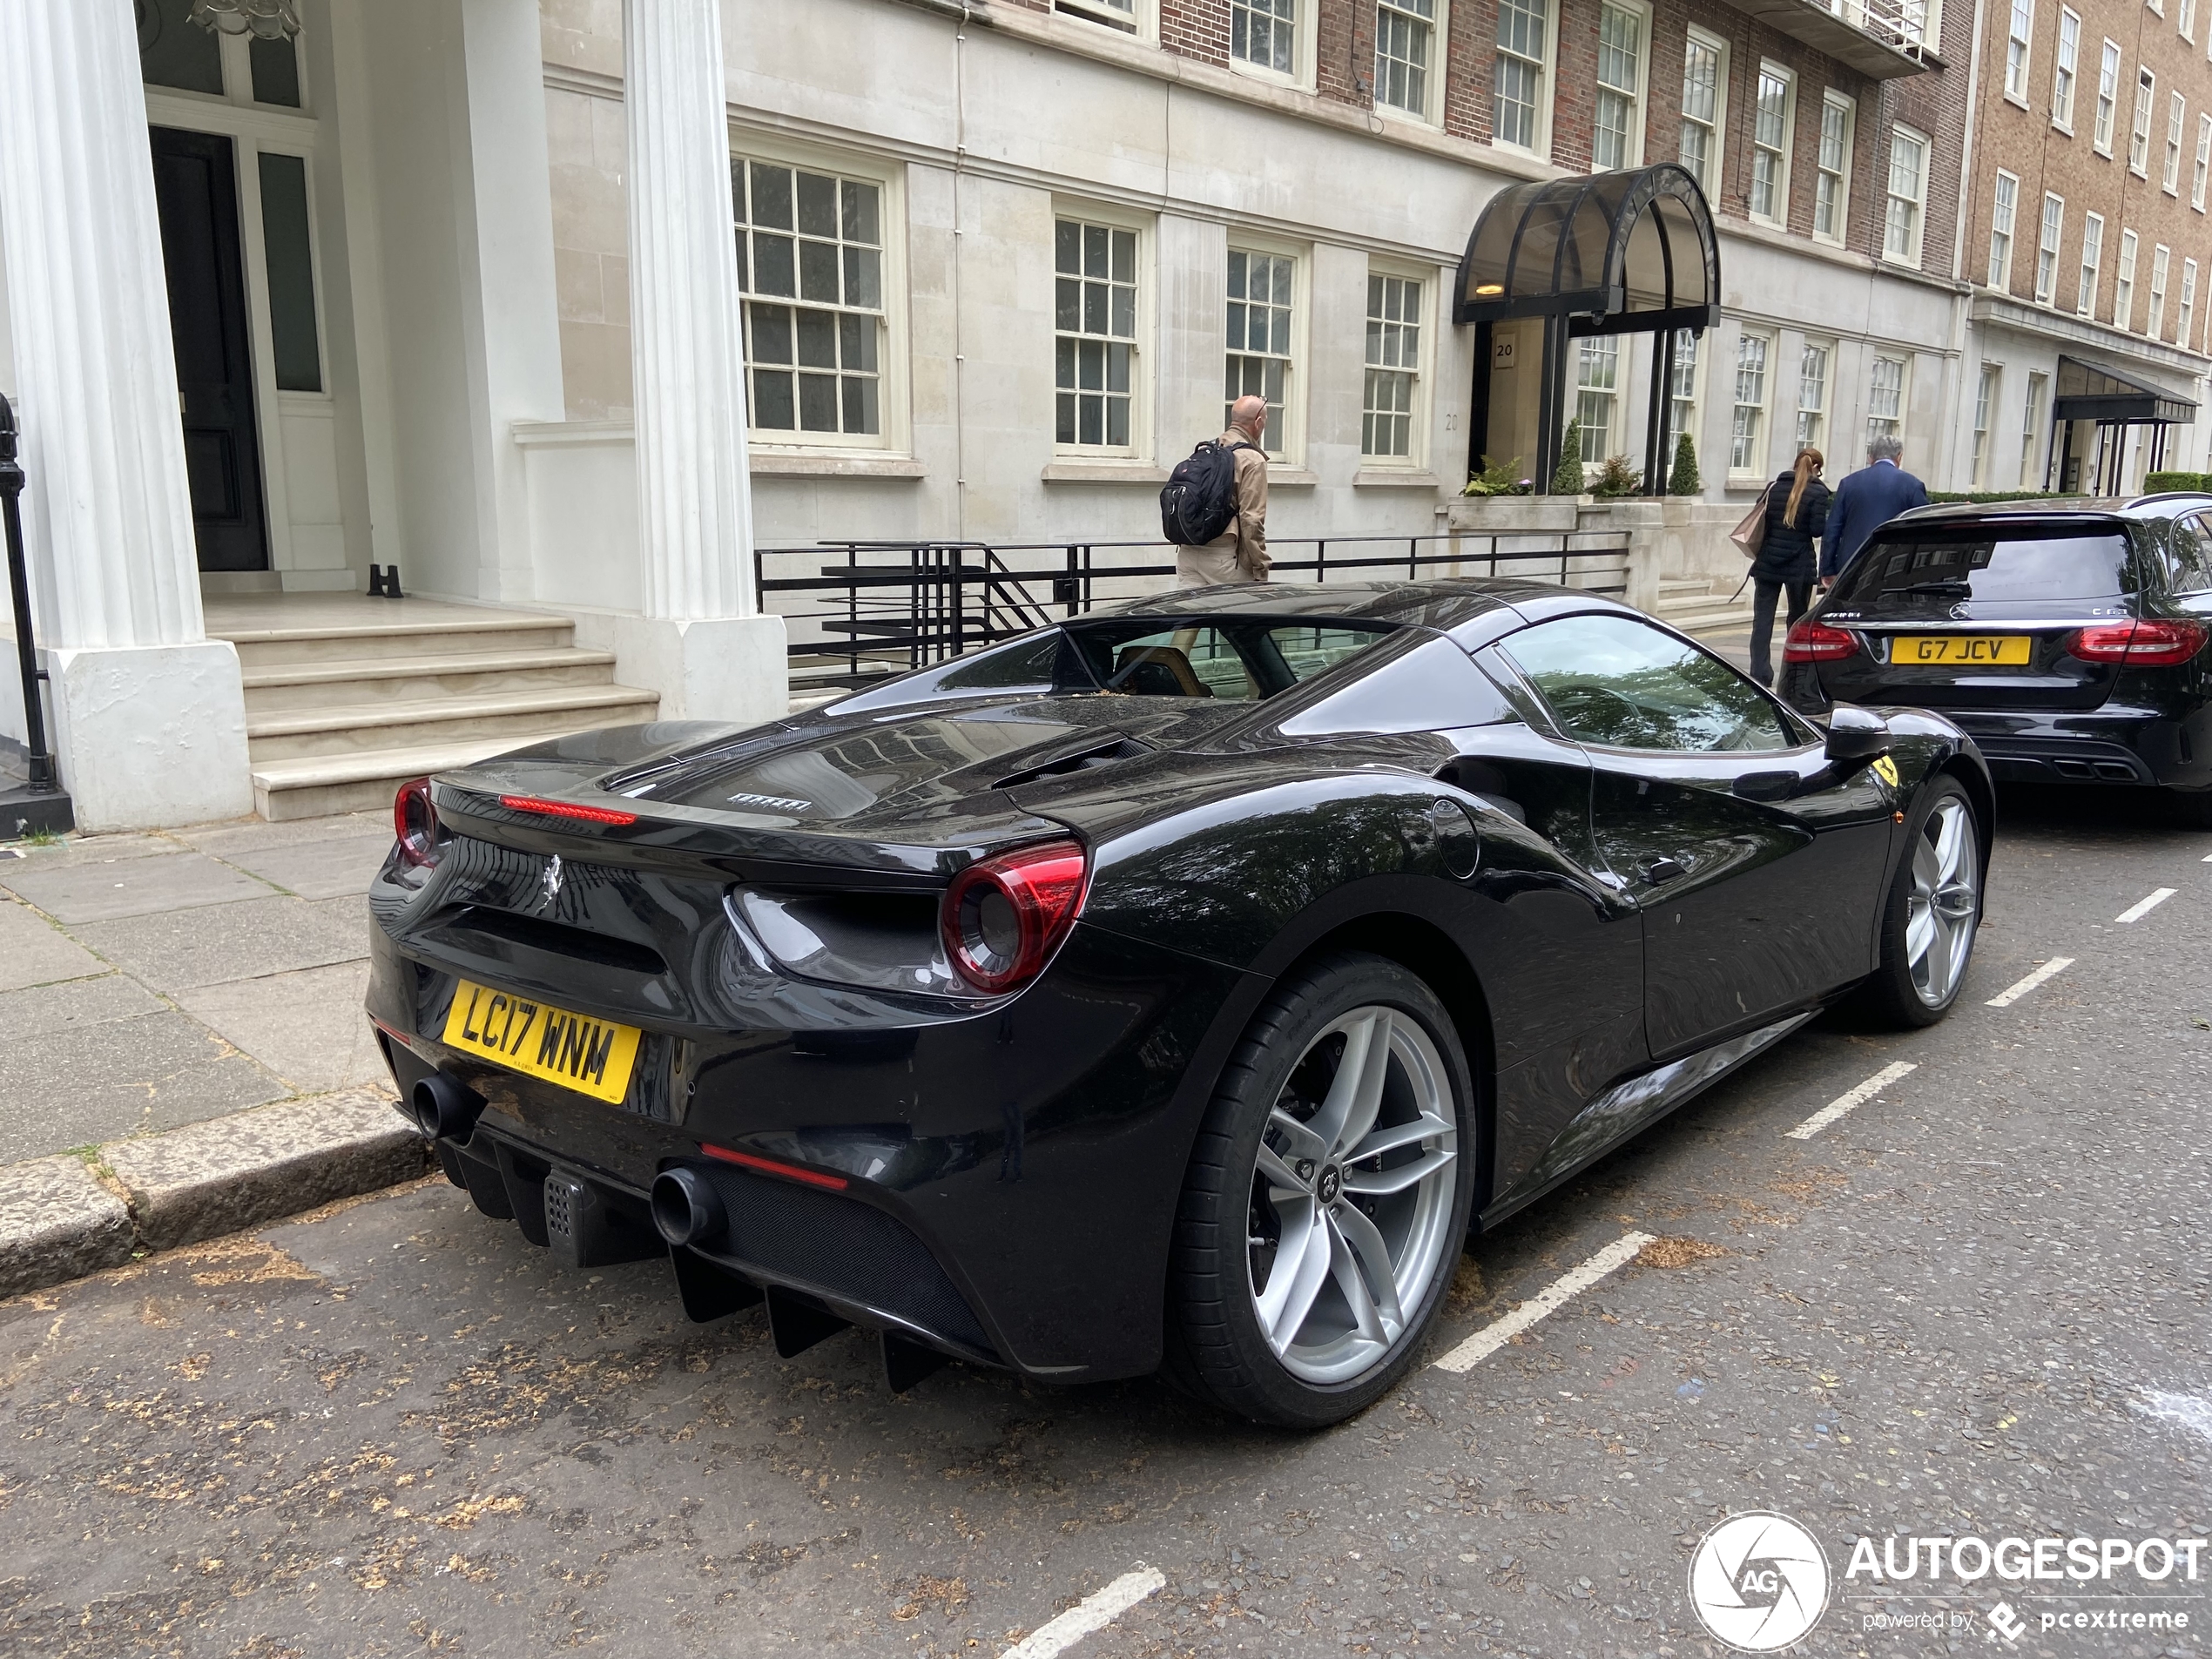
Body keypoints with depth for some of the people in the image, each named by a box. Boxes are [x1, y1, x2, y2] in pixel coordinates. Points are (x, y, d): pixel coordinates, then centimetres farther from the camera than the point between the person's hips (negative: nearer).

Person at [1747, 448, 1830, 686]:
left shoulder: (1773, 487, 6)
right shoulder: (1818, 493, -6)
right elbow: (1818, 530, -11)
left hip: (1767, 563, 2)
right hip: (1799, 566, -2)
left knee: (1762, 620, 1)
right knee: (1798, 621, 12)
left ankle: (1760, 676, -5)